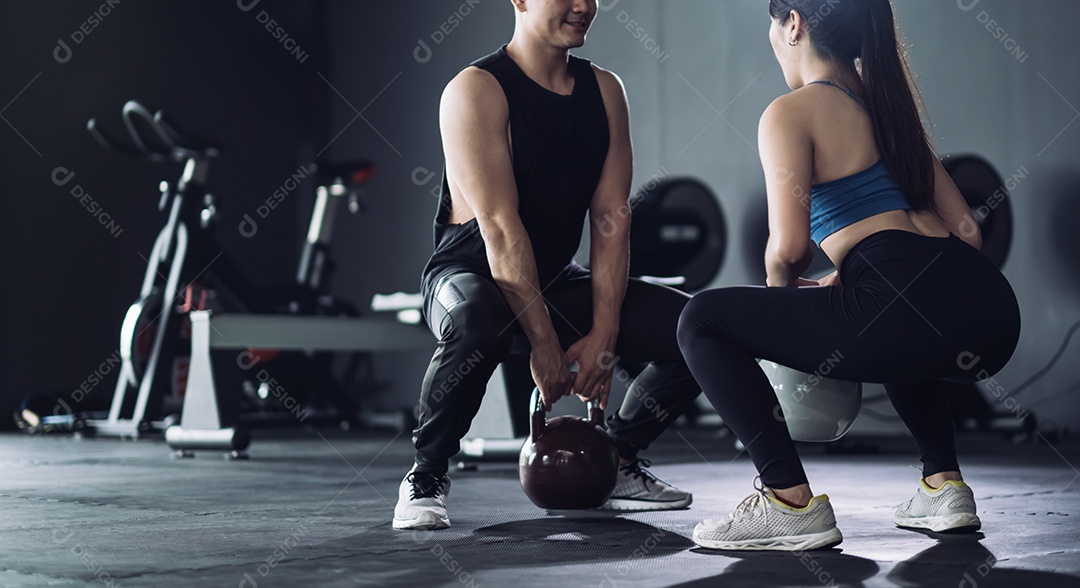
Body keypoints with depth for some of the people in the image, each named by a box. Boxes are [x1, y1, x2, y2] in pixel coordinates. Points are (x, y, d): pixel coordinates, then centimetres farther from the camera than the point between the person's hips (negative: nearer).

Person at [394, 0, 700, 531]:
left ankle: (615, 460, 13)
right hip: (470, 275, -6)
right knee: (476, 324, -42)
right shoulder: (476, 91, -17)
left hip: (558, 279, 6)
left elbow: (611, 219, -4)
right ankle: (426, 476, -16)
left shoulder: (605, 92, 2)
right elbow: (500, 227, -23)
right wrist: (543, 341, -26)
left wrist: (603, 334, -14)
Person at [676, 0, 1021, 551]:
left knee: (702, 321, 5)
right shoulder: (888, 106, 25)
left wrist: (782, 288, 15)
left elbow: (788, 247, -8)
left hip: (911, 316, -8)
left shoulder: (790, 113, 3)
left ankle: (791, 503, -2)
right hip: (991, 318, 8)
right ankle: (944, 485, 29)